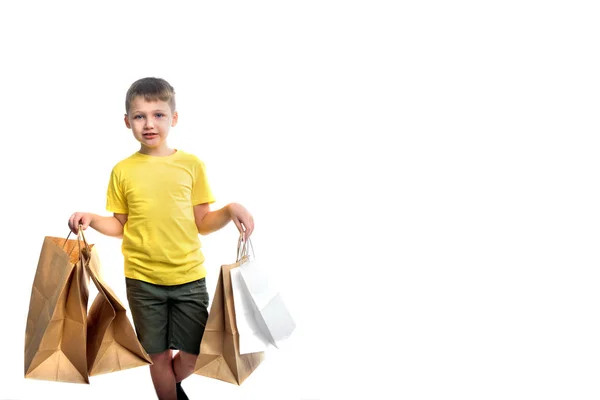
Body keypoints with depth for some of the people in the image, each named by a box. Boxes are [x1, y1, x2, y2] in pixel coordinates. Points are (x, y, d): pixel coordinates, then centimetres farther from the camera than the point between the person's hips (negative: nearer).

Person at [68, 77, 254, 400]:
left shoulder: (191, 164, -1)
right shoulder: (123, 171, 1)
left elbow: (202, 223, 3)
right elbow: (120, 225, 9)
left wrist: (230, 211, -15)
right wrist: (91, 219, -9)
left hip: (188, 276, 0)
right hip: (142, 280, 0)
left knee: (193, 355, 6)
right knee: (158, 354, 9)